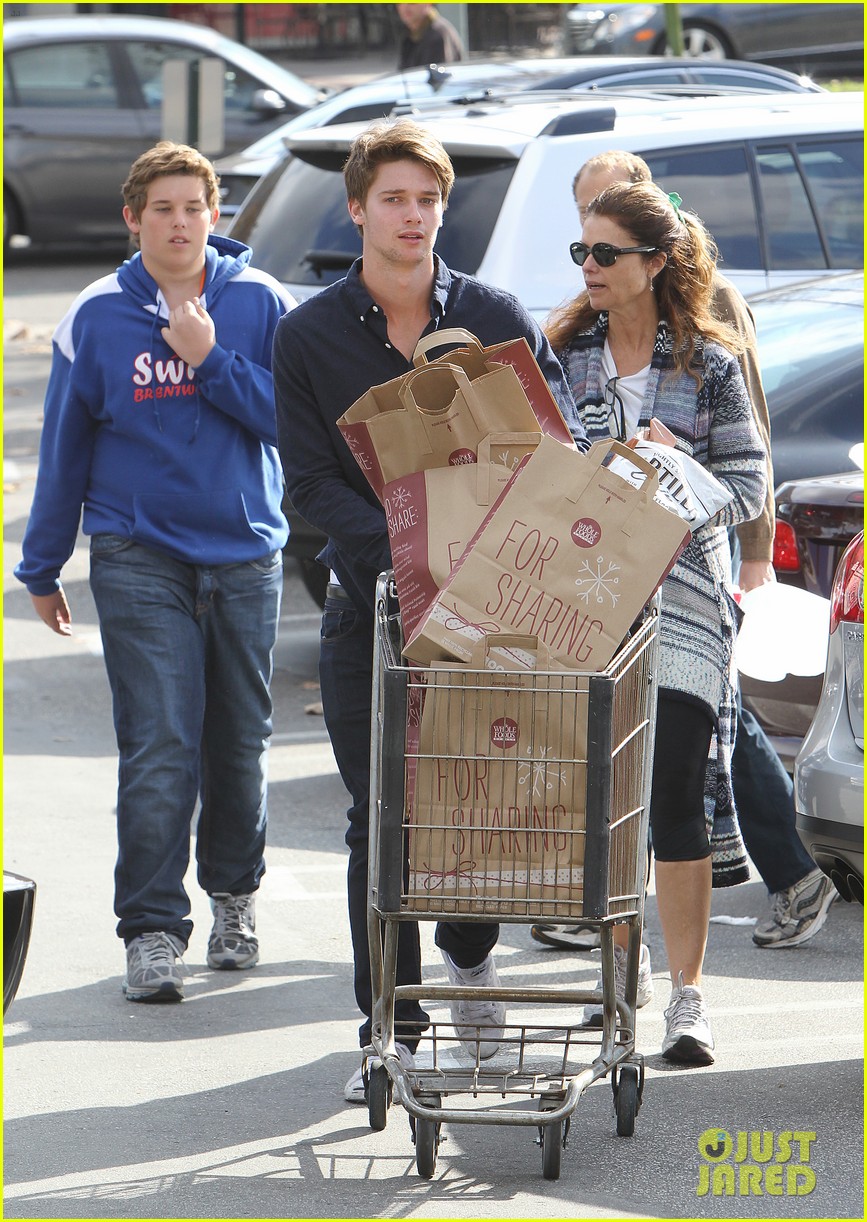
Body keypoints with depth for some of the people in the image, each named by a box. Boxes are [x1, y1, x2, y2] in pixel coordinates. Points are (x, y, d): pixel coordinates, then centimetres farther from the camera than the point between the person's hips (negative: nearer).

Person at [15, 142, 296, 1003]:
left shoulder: (260, 304, 2)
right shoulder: (97, 317, 1)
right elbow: (64, 448, 7)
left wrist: (211, 360, -14)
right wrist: (42, 568, 11)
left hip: (246, 553, 2)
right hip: (138, 555, -2)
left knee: (239, 745, 11)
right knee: (159, 747, -11)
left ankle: (233, 895, 32)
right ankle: (151, 930, -8)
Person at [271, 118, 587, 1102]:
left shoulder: (496, 319, 3)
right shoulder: (308, 336, 1)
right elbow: (310, 482, -5)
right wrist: (408, 550, -20)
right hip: (367, 606, 0)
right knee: (380, 822, -1)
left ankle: (470, 955, 31)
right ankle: (392, 1030, 7)